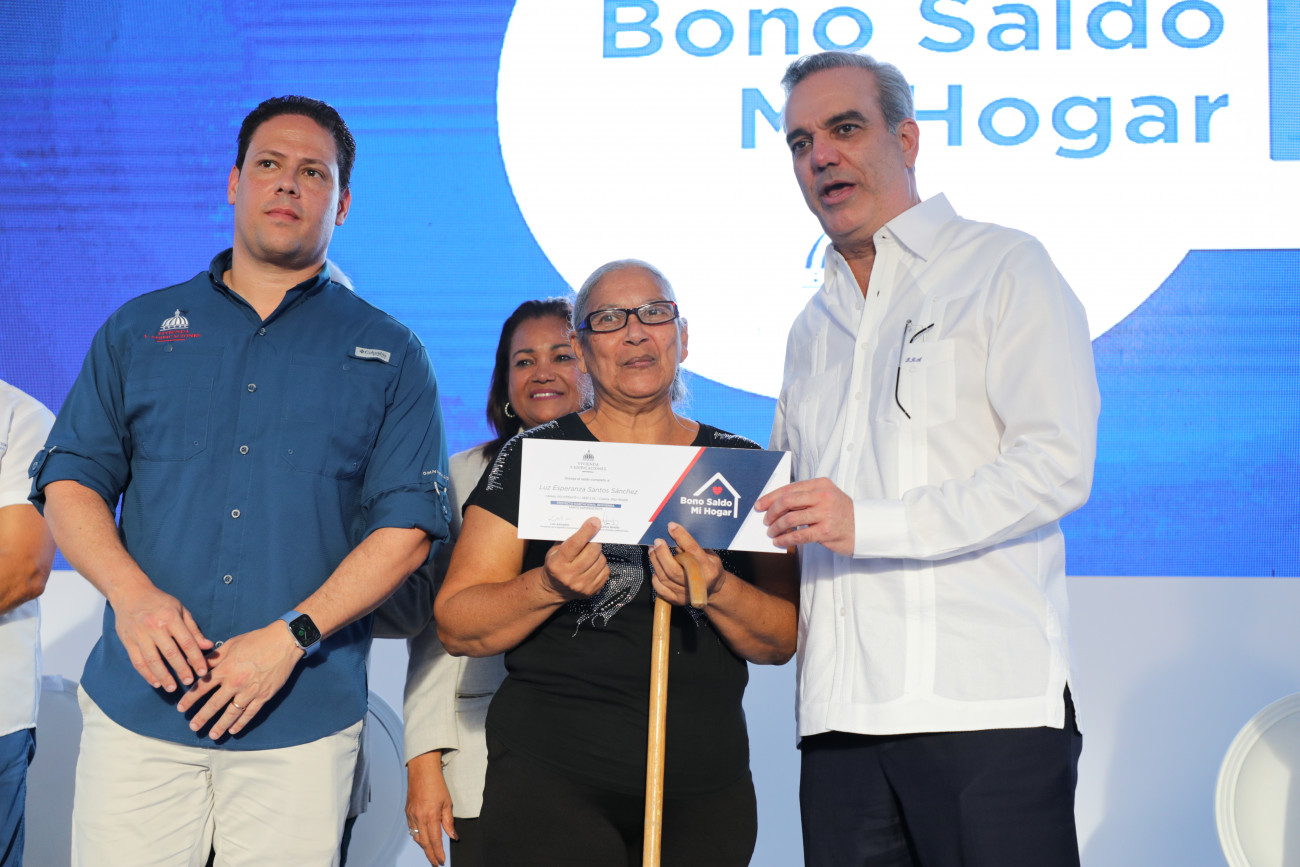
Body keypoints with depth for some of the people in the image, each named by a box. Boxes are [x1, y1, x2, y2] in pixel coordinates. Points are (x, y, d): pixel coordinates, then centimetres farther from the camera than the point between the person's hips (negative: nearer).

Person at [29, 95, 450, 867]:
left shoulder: (388, 354, 7)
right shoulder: (140, 331, 13)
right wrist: (132, 593, -10)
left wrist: (291, 636, -12)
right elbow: (70, 481, 9)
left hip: (303, 717, -1)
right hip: (137, 702, 1)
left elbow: (407, 523, -1)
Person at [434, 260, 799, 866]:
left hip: (706, 788, 3)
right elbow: (456, 624, -2)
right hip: (551, 781, -2)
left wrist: (716, 589, -16)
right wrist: (549, 585, -19)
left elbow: (784, 640, 3)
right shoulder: (534, 456, 1)